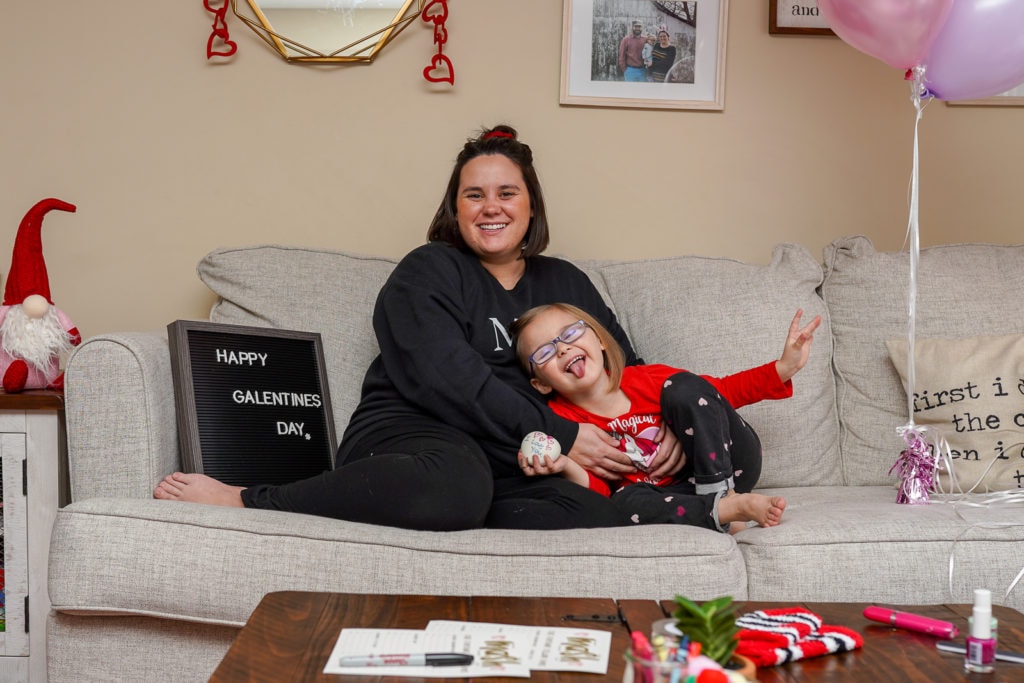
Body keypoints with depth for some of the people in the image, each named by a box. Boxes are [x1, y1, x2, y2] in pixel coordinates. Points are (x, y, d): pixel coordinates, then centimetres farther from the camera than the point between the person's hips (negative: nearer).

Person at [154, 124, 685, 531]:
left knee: (600, 515, -30)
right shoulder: (427, 273, 7)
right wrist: (558, 435, -13)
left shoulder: (567, 284, 25)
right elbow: (450, 381, -8)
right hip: (414, 433, -4)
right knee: (456, 483, -43)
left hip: (520, 468, 5)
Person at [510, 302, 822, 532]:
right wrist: (566, 467, -32)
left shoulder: (648, 380, -3)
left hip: (727, 467, 1)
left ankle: (723, 494, -23)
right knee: (625, 501, -34)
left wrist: (784, 367, -4)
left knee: (682, 387, -19)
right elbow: (598, 492, -11)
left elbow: (721, 390, 7)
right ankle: (729, 510, -31)